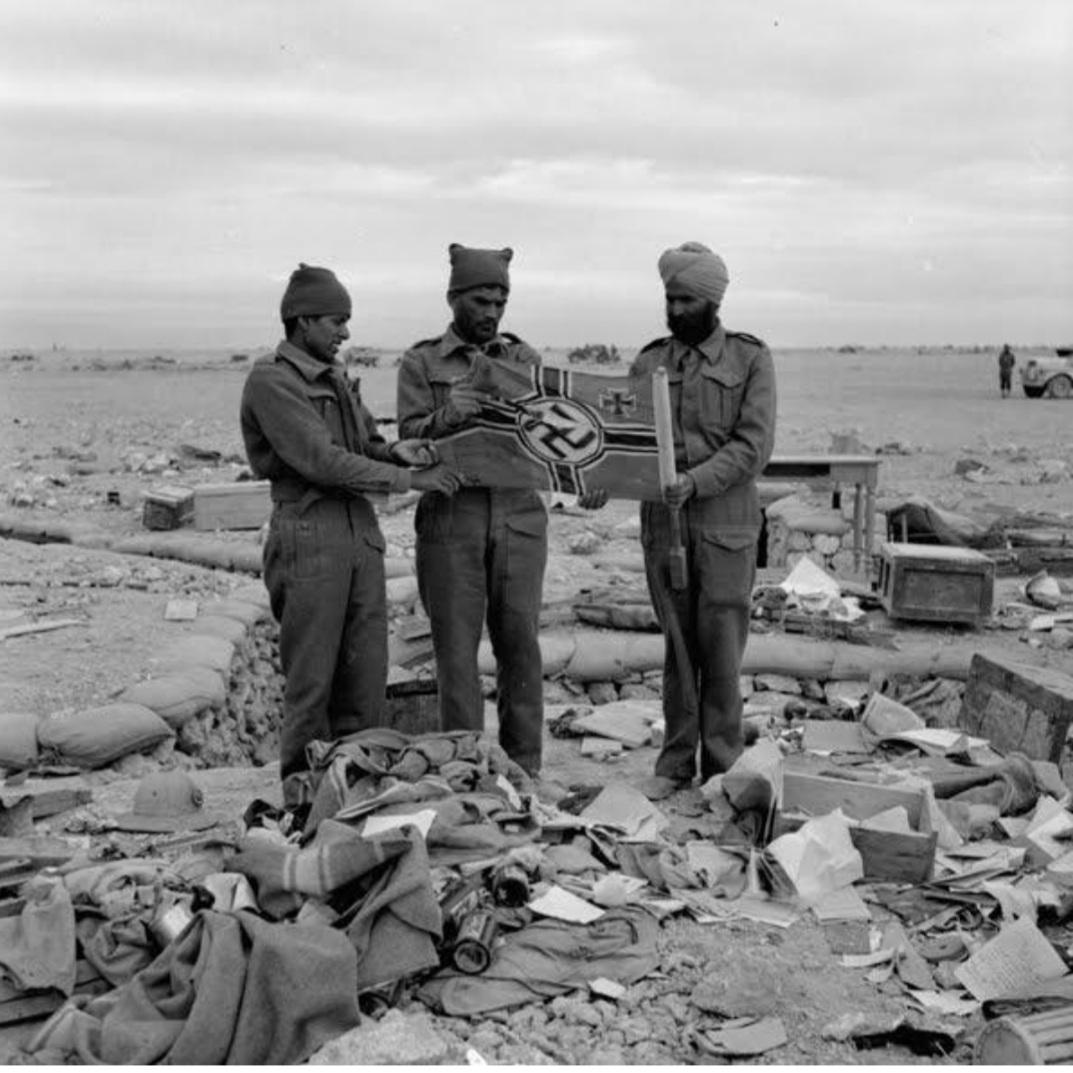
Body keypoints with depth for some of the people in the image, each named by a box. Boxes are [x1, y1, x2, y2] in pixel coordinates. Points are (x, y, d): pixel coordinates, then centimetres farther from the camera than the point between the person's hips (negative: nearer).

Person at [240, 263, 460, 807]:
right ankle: (302, 784, 12)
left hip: (362, 532, 8)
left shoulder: (334, 378, 18)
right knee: (311, 674, 0)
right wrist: (408, 478, -13)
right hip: (308, 537, -7)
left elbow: (366, 447, 20)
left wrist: (398, 450, -4)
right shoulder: (270, 381, -9)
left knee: (366, 668, 7)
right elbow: (321, 462, -17)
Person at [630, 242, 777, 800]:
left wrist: (696, 481, -21)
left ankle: (722, 766, 10)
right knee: (678, 644, 8)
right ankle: (675, 762, 16)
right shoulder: (650, 361, 12)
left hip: (725, 523, -3)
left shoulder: (750, 358, 2)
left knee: (721, 645, 0)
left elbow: (753, 445, -7)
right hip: (662, 521, 3)